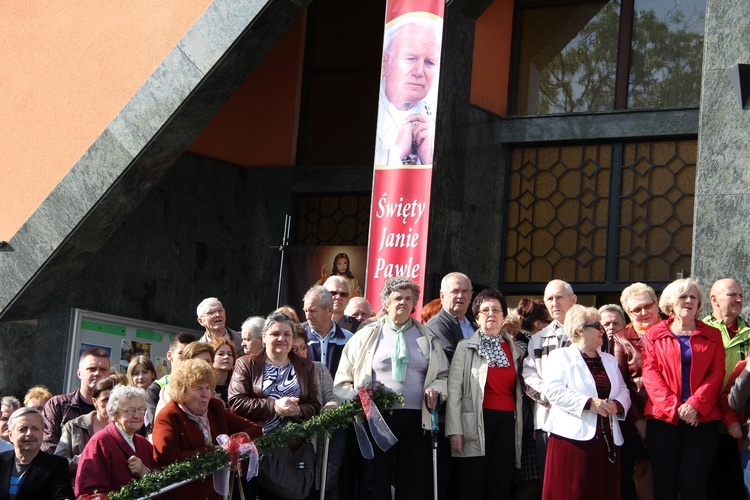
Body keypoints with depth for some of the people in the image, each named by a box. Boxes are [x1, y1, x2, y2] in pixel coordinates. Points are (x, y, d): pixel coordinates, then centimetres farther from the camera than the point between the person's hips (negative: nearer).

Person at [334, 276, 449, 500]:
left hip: (416, 420, 2)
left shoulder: (427, 337, 14)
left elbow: (444, 375, 17)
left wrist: (435, 388, -4)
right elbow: (342, 382, 9)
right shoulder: (366, 336, 9)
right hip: (377, 419, -2)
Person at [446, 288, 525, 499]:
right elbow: (454, 389, -3)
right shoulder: (466, 348, 3)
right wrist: (455, 430, -10)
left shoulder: (515, 351, 15)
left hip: (507, 423, 3)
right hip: (477, 424, -3)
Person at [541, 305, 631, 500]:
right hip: (574, 438, -5)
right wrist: (589, 403, -19)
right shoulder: (560, 356, 3)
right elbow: (554, 390, -11)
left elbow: (623, 391, 17)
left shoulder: (609, 360, 22)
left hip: (607, 439, 6)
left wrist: (618, 405, -7)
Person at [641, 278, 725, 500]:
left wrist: (695, 405, -12)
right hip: (663, 419, 0)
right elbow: (649, 373, 0)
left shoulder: (712, 335, 14)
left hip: (702, 420, 0)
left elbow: (717, 373, 3)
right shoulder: (654, 335, 11)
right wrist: (674, 407, -13)